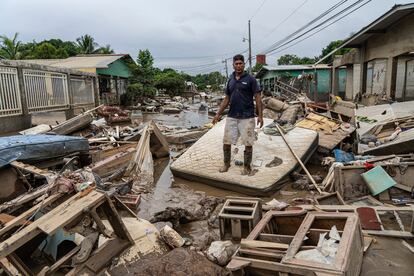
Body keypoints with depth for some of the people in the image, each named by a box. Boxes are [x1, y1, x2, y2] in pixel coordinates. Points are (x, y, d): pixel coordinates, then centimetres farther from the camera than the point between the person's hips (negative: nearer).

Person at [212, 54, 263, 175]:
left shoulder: (250, 79, -4)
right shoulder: (230, 80, 10)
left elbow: (258, 97, -5)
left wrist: (260, 115, -12)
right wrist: (218, 114, 11)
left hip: (247, 117, -4)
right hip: (231, 116, 4)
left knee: (248, 144, 1)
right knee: (226, 142, 6)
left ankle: (247, 166, 18)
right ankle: (226, 163, 26)